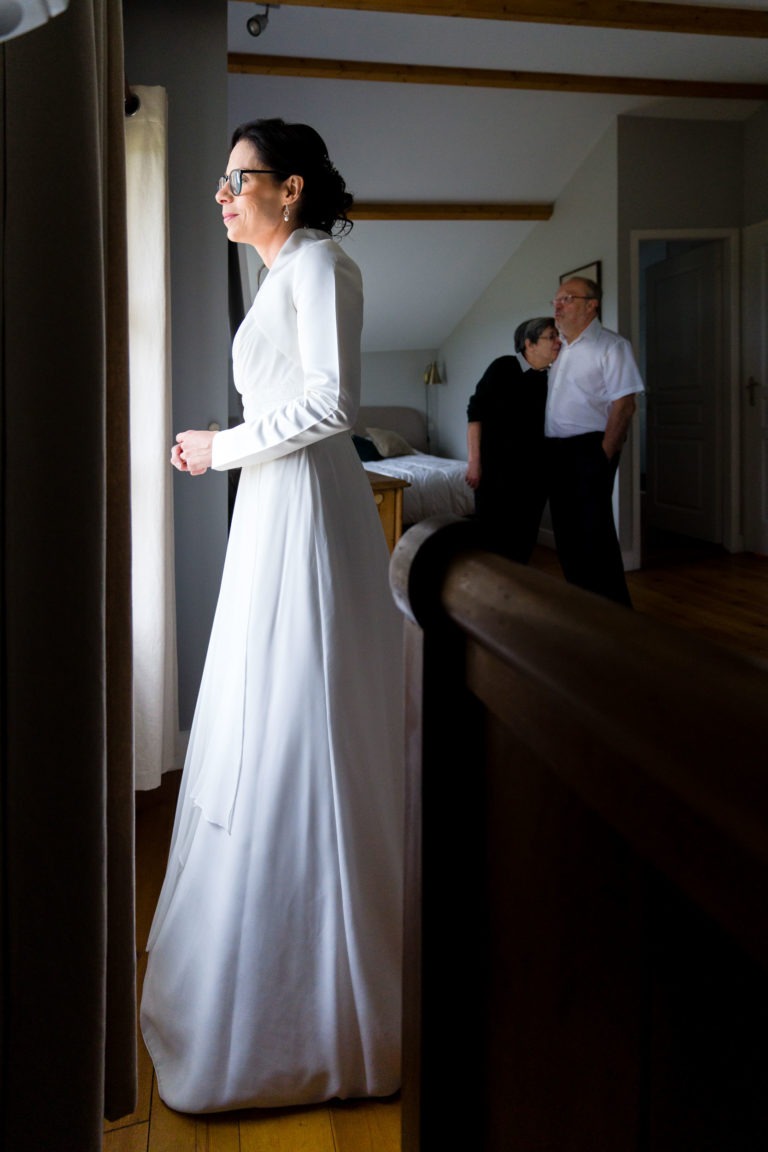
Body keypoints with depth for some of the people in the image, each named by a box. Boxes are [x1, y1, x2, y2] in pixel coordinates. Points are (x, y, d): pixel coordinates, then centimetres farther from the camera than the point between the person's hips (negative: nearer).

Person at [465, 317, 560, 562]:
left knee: (524, 538, 7)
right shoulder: (503, 368, -7)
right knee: (494, 535, -3)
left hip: (534, 473, 5)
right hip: (498, 469, -5)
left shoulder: (549, 380, 7)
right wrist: (473, 461, -13)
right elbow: (475, 413, -8)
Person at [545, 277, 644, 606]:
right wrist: (545, 449, 10)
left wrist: (605, 455, -17)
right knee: (566, 531, 12)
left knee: (594, 533, -9)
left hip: (589, 448, -8)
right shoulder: (559, 348, 16)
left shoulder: (611, 346, -7)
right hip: (556, 451, 8)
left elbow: (624, 404, -13)